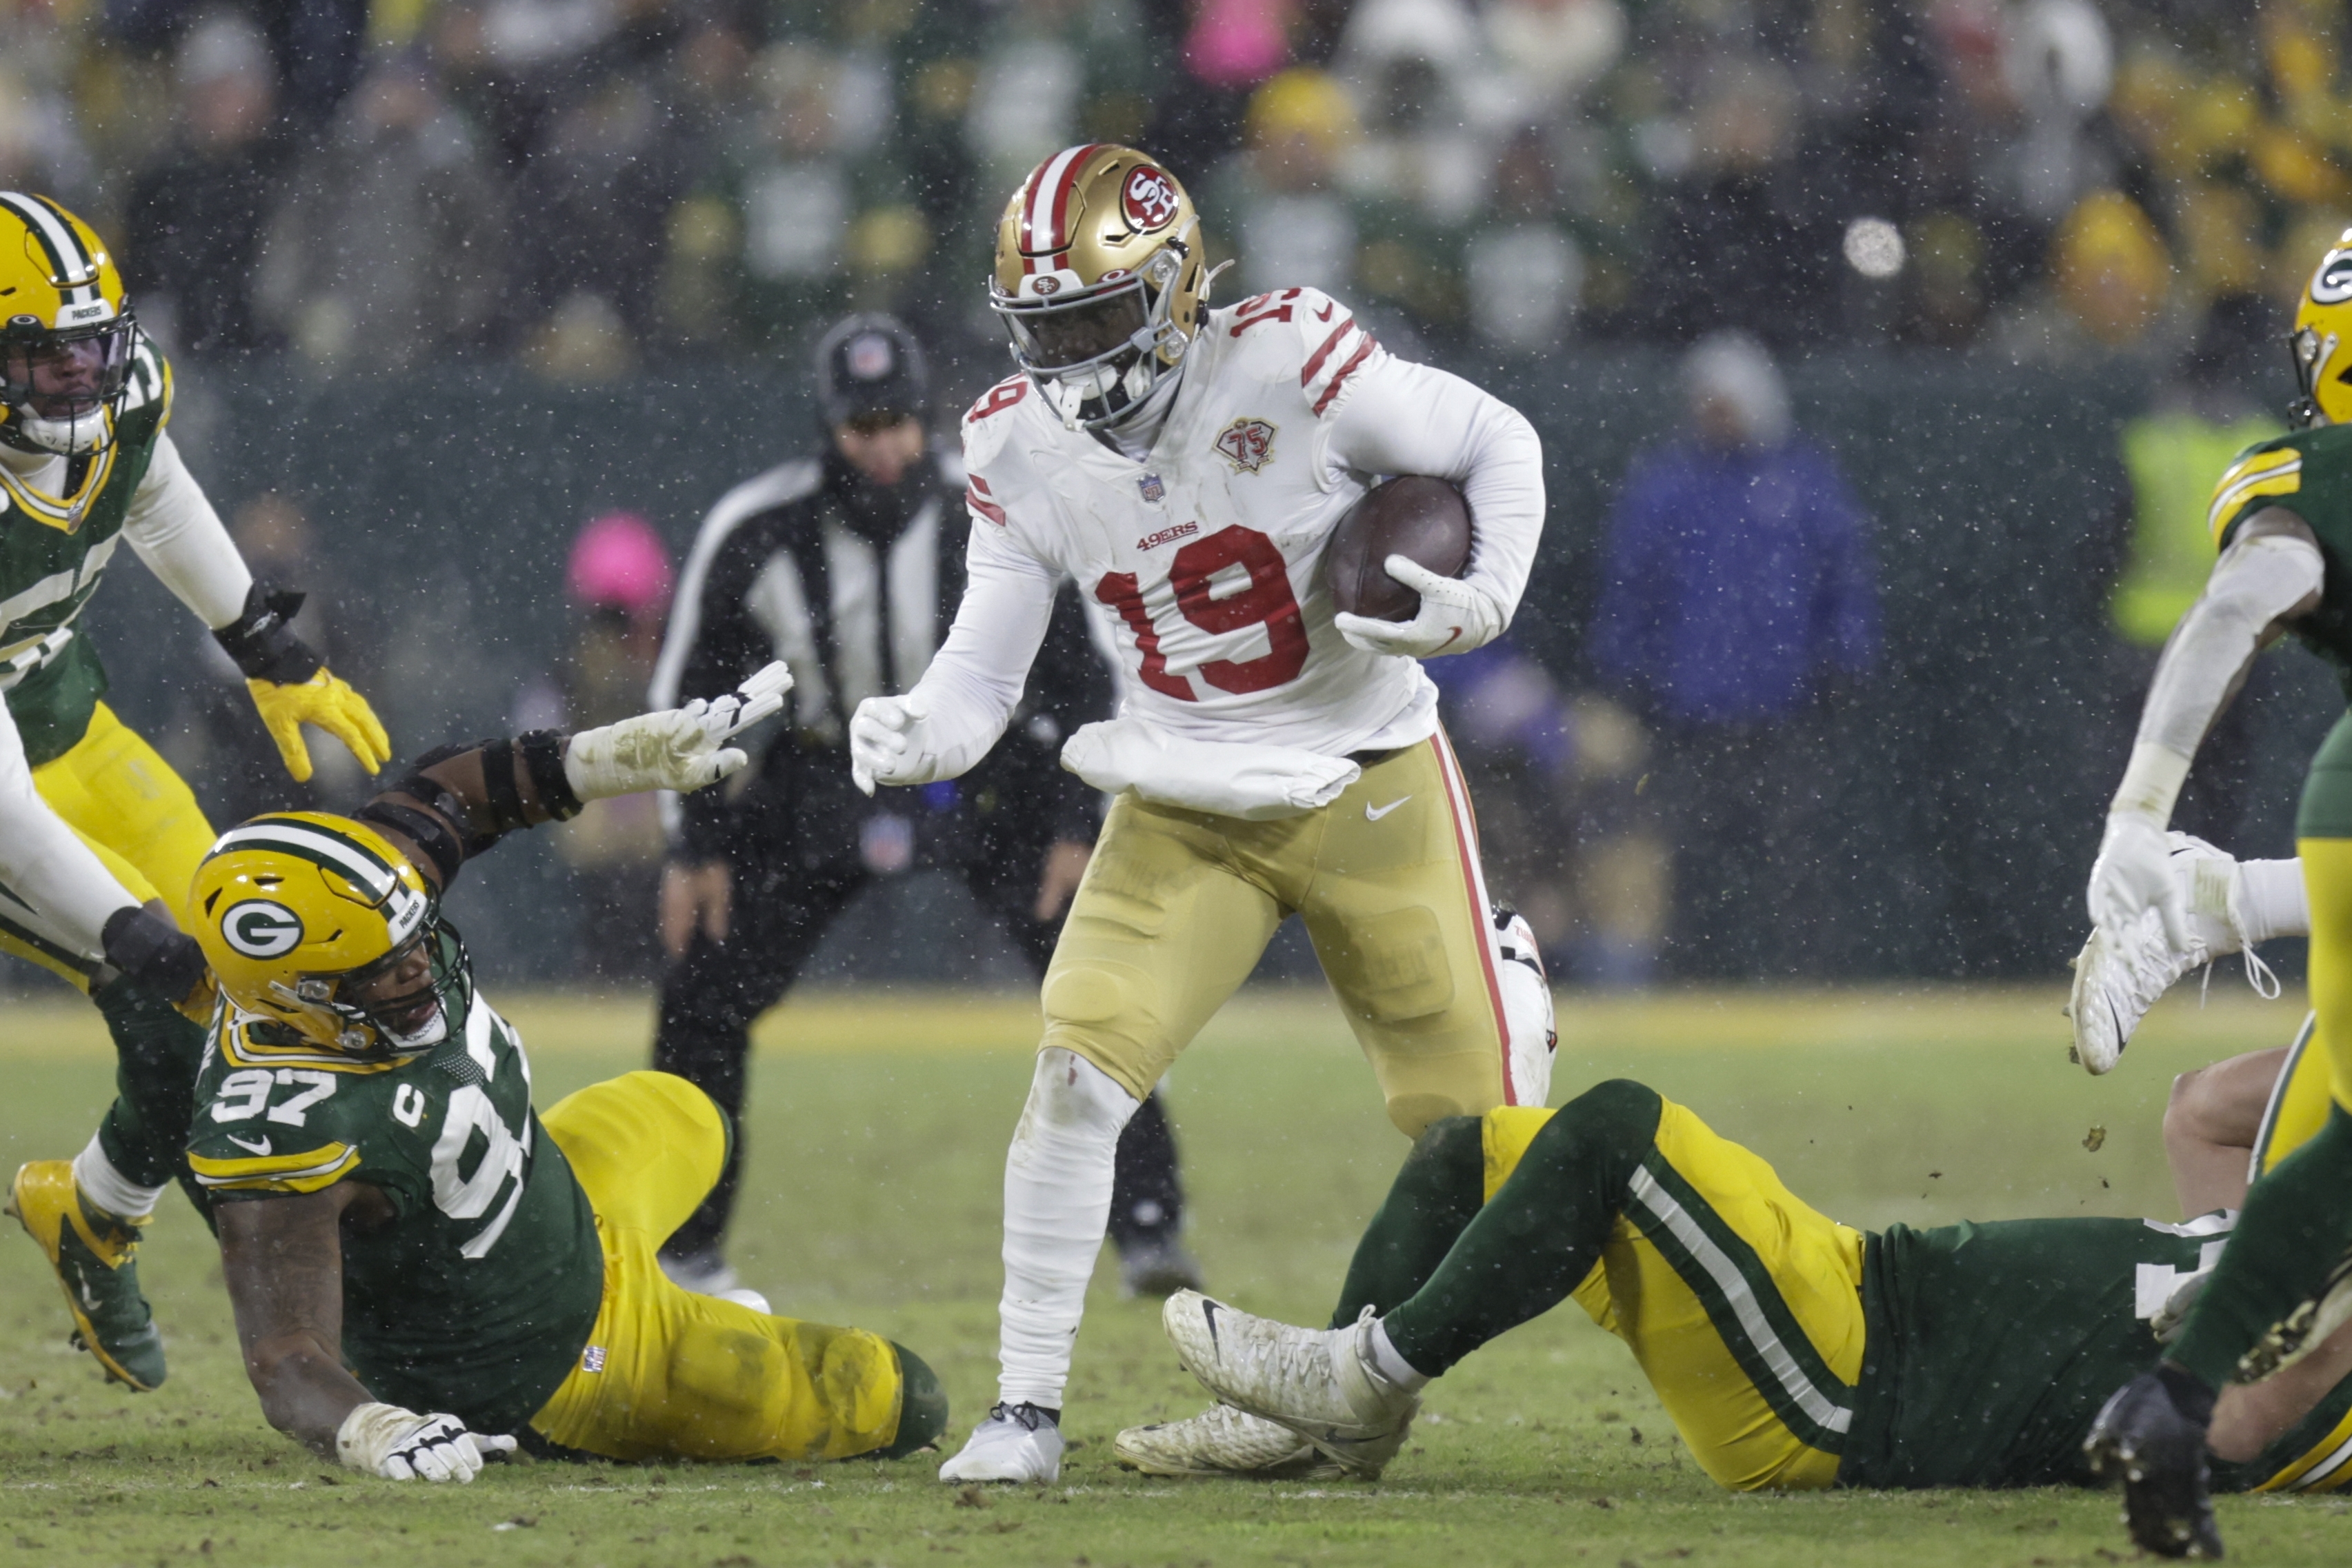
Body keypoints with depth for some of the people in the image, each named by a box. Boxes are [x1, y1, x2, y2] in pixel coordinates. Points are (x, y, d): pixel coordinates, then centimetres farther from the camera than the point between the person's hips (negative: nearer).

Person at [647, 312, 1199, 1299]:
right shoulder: (757, 533, -17)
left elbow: (1079, 678, -6)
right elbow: (692, 689, -2)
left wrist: (1076, 828, -12)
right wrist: (695, 844, -4)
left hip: (981, 786, -1)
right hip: (821, 790, 1)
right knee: (701, 1000, -2)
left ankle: (1147, 1234, -13)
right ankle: (683, 1254, 13)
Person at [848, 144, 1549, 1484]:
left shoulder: (1290, 366, -20)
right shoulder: (1023, 447, -8)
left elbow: (1500, 446, -8)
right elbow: (988, 658, -3)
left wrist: (1485, 603, -24)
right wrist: (921, 735, -25)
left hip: (1373, 790, -2)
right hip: (1187, 812, 2)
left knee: (1480, 1119, 3)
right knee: (1078, 1069, -16)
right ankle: (1028, 1411, -8)